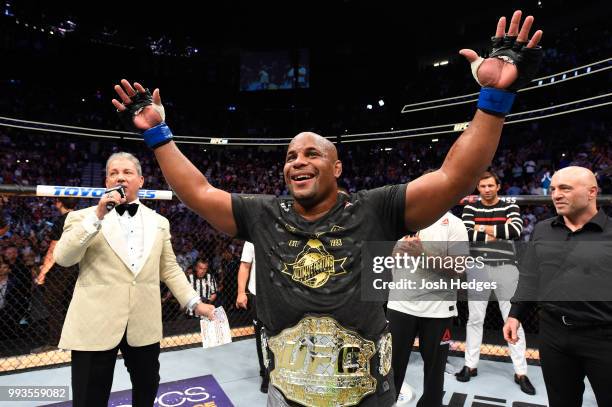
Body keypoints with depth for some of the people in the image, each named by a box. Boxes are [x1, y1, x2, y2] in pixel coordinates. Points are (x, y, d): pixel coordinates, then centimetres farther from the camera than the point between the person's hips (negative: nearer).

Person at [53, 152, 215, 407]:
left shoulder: (159, 222, 8)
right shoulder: (83, 217, 2)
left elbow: (169, 269, 9)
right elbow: (63, 258, -12)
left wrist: (195, 303, 1)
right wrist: (97, 216, -19)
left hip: (144, 324, 3)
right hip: (95, 324, -2)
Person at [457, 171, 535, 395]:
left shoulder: (510, 207, 5)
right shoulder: (470, 209, 6)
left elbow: (516, 231, -15)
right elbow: (466, 235, -9)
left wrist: (483, 228, -10)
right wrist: (499, 232, -11)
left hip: (505, 268, 0)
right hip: (478, 268, 1)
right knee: (475, 319, 8)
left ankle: (521, 372, 20)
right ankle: (470, 365, 21)